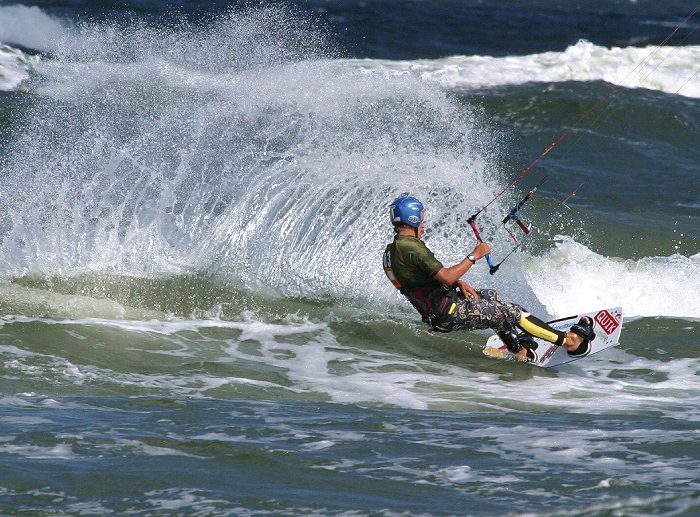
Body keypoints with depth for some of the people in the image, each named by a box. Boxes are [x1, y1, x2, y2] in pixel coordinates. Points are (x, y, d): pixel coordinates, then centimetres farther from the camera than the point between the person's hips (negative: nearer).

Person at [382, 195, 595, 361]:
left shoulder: (392, 250, 9)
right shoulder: (411, 247, -23)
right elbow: (446, 277, -27)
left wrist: (459, 283, 6)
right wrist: (474, 256, -16)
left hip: (433, 314, 10)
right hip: (448, 314, -10)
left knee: (490, 296, 27)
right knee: (512, 313, -4)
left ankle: (517, 348, 30)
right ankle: (568, 341, 6)